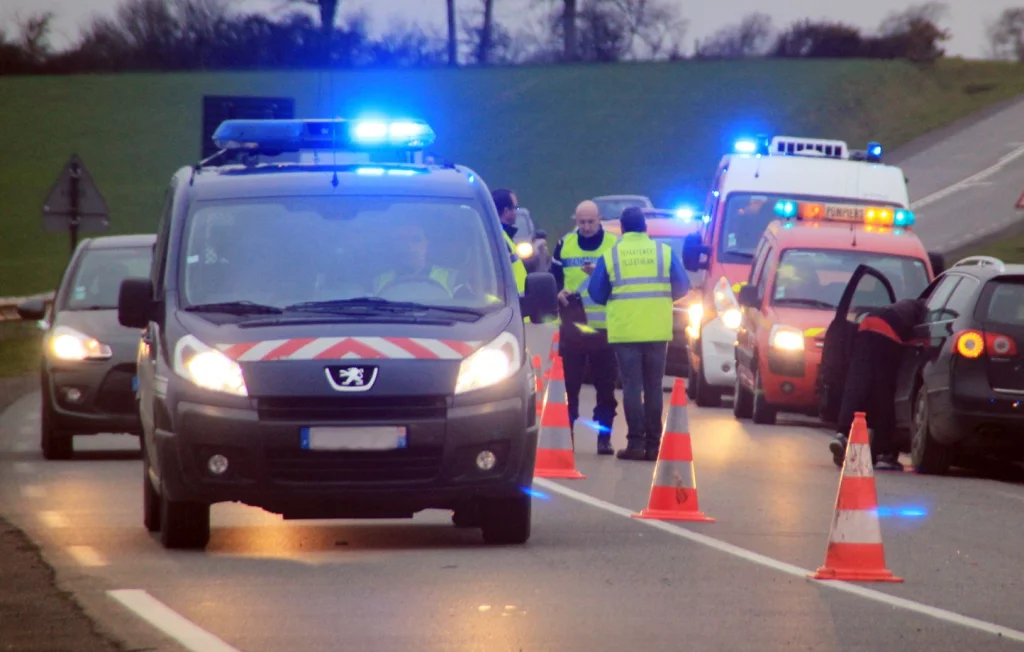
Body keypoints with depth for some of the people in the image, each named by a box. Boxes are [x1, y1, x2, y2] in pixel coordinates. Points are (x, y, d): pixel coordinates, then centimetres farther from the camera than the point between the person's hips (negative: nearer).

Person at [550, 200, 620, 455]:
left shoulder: (614, 245, 0)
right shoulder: (565, 244, 8)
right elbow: (553, 278, 13)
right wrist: (558, 293, -8)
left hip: (604, 327, -2)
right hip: (572, 326, 2)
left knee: (606, 386, 1)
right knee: (569, 384, 3)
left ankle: (604, 437, 5)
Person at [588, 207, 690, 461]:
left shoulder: (611, 255, 0)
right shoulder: (664, 252, 2)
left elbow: (596, 293, 3)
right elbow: (682, 287, 4)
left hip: (624, 331, -1)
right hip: (658, 331, 1)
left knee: (632, 386, 2)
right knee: (653, 387, 7)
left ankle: (636, 442, -4)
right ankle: (653, 444, 6)